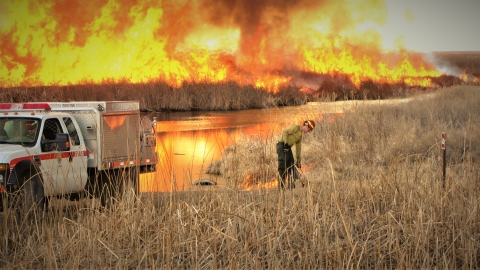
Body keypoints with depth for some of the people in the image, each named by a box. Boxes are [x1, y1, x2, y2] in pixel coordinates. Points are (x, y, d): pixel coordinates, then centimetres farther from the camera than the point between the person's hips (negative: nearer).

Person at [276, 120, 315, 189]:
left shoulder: (300, 135, 20)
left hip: (288, 148, 9)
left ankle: (291, 185, 10)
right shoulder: (295, 127, -5)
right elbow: (284, 132, -17)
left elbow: (298, 148, 24)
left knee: (291, 165, 6)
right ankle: (281, 185, -16)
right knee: (282, 166, -14)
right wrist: (285, 142, -26)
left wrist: (299, 160, 23)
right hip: (282, 145, -9)